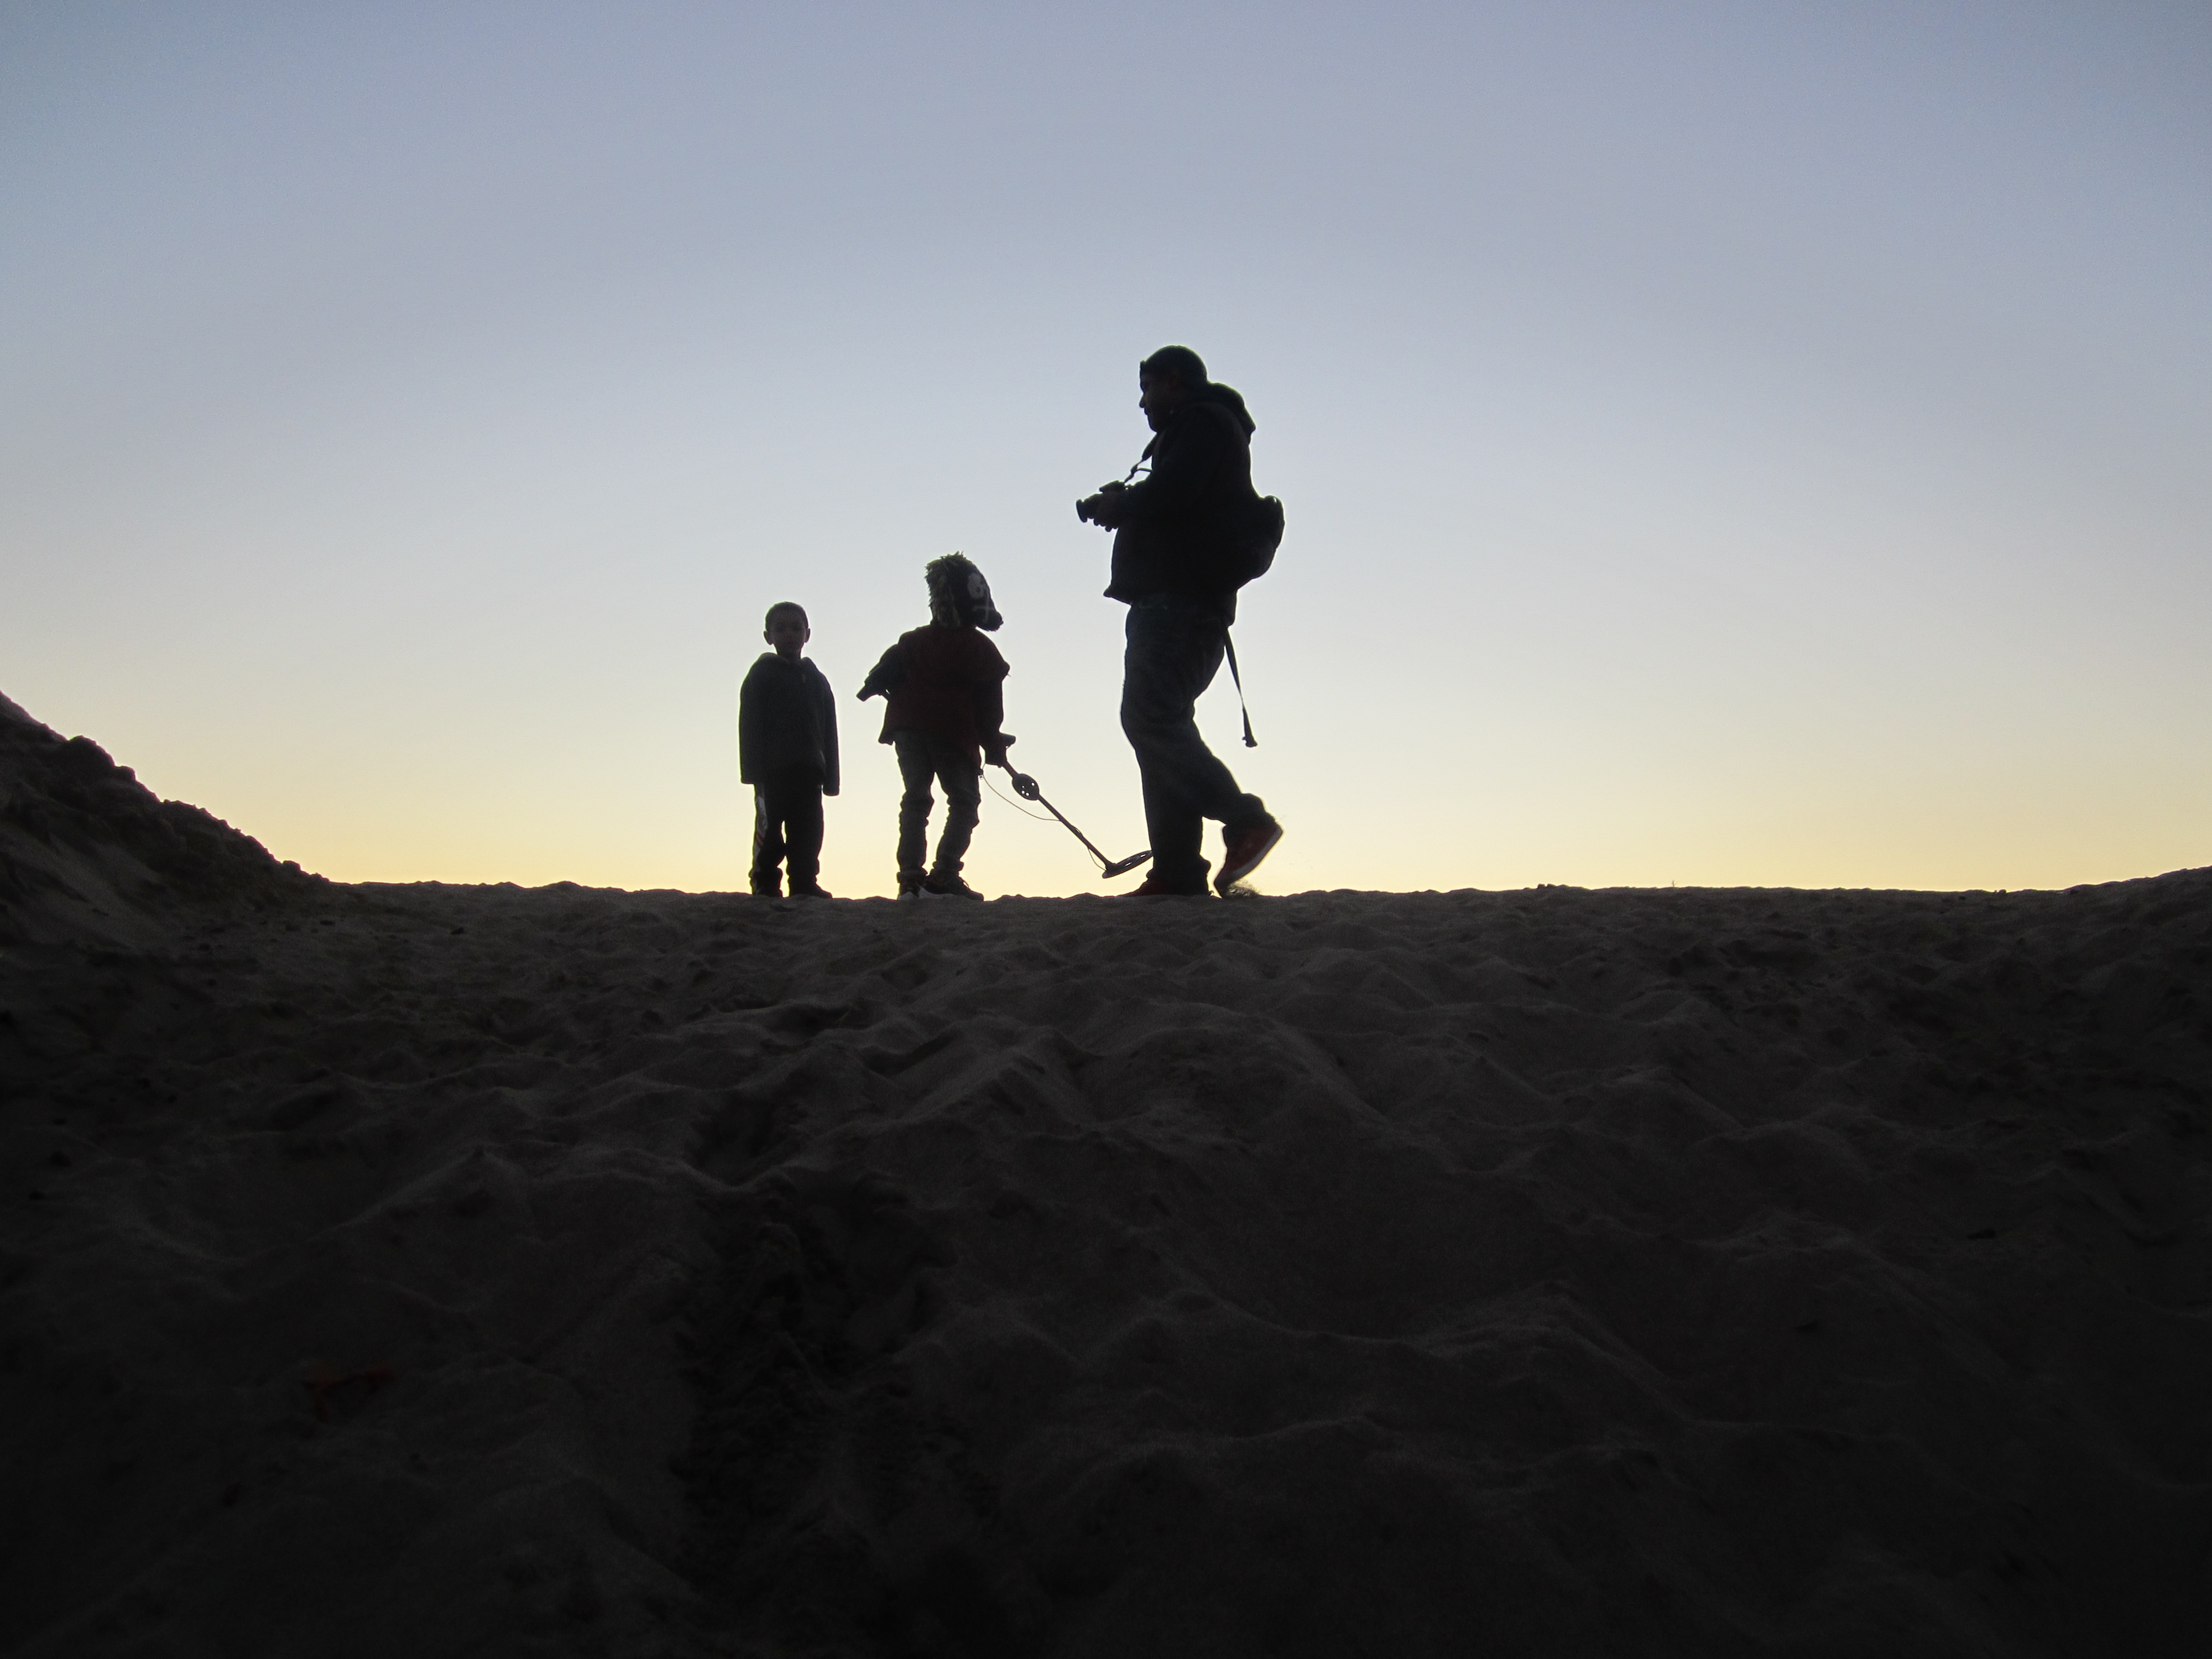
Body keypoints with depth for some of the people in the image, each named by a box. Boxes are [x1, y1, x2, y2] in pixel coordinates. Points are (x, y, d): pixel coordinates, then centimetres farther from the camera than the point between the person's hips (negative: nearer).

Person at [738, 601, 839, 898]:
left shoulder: (817, 680, 19)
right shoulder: (762, 674, 5)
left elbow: (828, 731, 17)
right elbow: (750, 725, -2)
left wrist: (830, 777, 9)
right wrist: (753, 770, -12)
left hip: (809, 772, 4)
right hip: (773, 770, -4)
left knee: (808, 830, 2)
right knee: (770, 828, -5)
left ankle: (804, 885, 6)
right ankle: (765, 885, 0)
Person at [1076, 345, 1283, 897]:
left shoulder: (1205, 423, 0)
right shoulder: (1190, 434, 31)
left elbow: (1169, 495, -16)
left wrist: (1116, 506, 0)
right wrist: (1122, 505, 5)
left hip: (1182, 604, -10)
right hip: (1172, 606, 10)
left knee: (1148, 716, -21)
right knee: (1160, 726, 4)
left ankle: (1245, 819, -24)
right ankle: (1177, 873, 0)